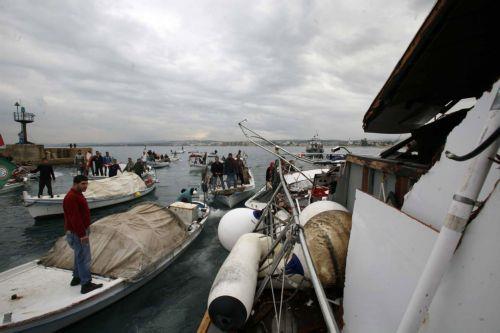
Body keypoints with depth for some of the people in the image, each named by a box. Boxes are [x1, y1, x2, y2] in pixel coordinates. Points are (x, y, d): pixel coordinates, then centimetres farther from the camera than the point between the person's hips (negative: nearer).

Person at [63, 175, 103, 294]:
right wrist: (82, 234, -26)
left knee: (79, 255, 22)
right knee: (84, 257, -4)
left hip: (81, 230, 11)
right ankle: (86, 284, 3)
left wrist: (85, 231, 22)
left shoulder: (77, 194, 11)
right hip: (77, 233, -11)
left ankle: (76, 278, 36)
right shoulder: (71, 198, -23)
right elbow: (75, 218, -27)